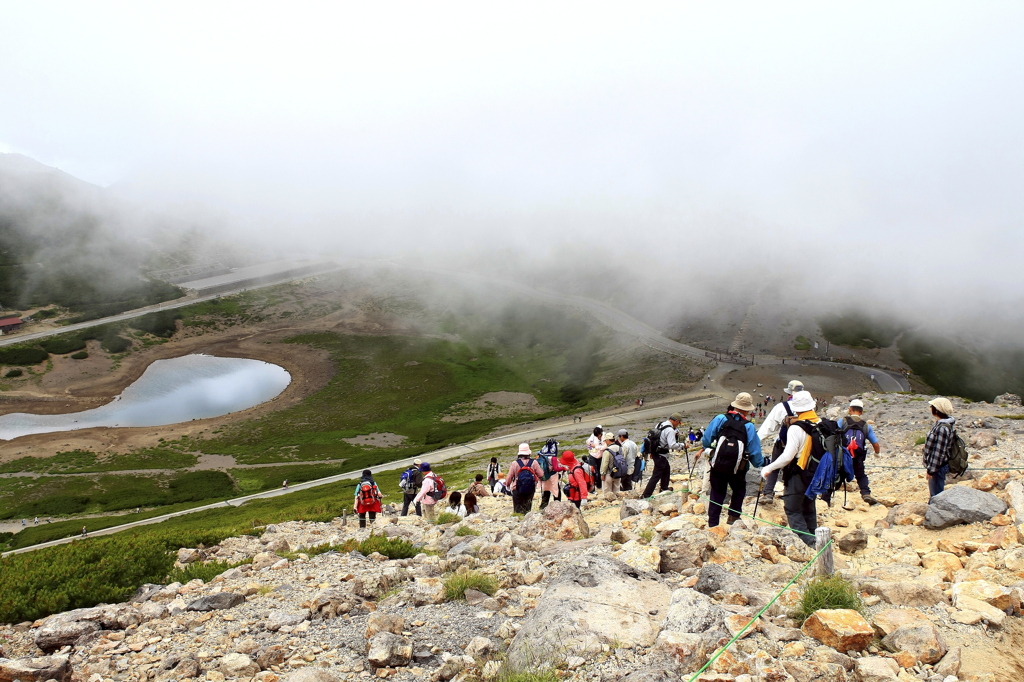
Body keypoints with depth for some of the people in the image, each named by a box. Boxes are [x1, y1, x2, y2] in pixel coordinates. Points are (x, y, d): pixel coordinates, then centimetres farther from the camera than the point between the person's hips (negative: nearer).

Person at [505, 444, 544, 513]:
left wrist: (507, 485, 15)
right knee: (527, 509, 13)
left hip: (517, 490, -1)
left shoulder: (515, 463, -10)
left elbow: (509, 477, -4)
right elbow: (541, 475, -4)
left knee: (517, 510, 9)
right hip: (530, 490, 1)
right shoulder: (534, 462, -7)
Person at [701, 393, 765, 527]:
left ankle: (712, 524, 13)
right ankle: (733, 517, 18)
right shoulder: (749, 427, -7)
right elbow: (755, 452, -3)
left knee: (717, 494, 11)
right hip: (737, 470, -1)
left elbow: (706, 440, -3)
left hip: (717, 466, 1)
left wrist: (708, 450, 17)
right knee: (739, 490, 25)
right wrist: (762, 465, 14)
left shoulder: (720, 419, -6)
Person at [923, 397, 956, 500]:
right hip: (934, 465, 10)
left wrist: (931, 469, -19)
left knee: (936, 495, 2)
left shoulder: (942, 428, -25)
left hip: (938, 467, -10)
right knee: (933, 493, 22)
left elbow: (939, 451, -24)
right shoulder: (939, 424, 6)